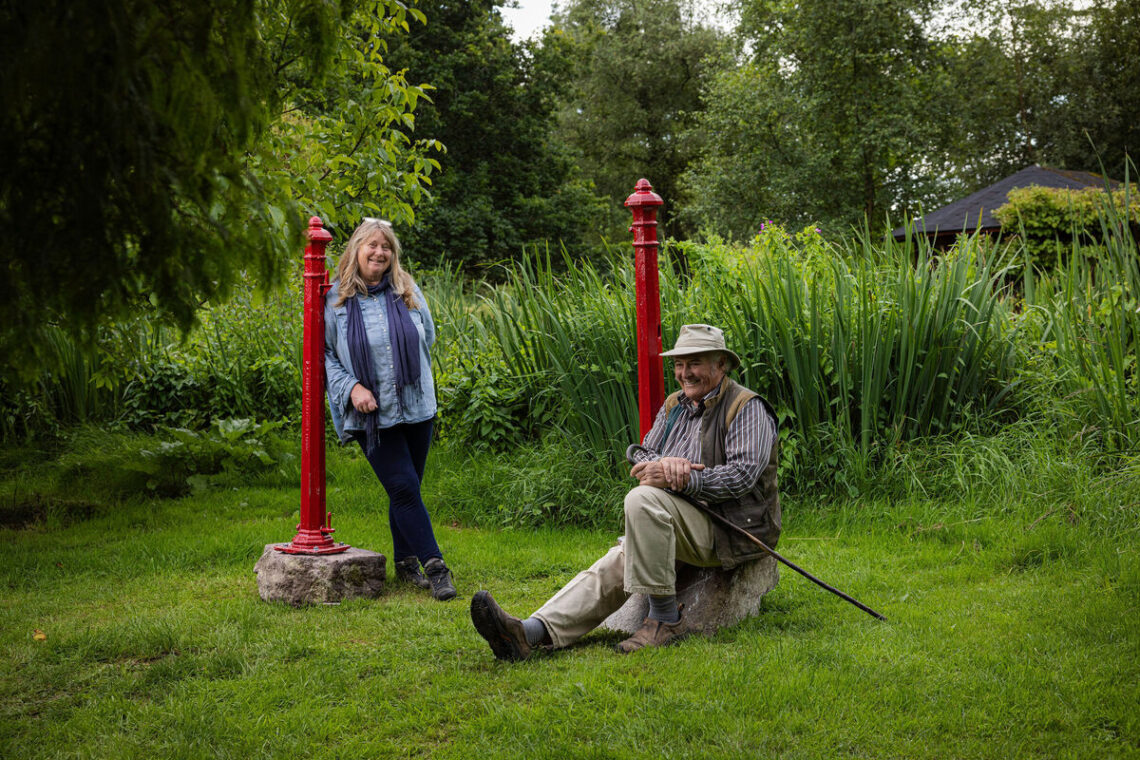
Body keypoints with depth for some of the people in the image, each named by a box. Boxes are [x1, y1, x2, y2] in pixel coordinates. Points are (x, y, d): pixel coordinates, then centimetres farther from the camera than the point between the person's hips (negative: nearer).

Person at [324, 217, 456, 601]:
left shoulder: (408, 292, 4)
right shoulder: (336, 299, -3)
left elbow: (427, 339, 18)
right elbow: (326, 353, 0)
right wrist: (351, 386, -13)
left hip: (416, 408, 3)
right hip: (371, 415, -3)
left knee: (406, 489, 9)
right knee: (404, 488, -9)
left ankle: (406, 562, 25)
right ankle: (435, 566, -2)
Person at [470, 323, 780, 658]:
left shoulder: (747, 408, -4)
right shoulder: (674, 405, 19)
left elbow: (743, 474, -16)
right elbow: (641, 455, 11)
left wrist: (682, 479, -25)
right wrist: (663, 462, -14)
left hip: (732, 527, -7)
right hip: (683, 526, 7)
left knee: (642, 499, -31)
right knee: (611, 567, -17)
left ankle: (665, 617, -25)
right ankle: (530, 632, -34)